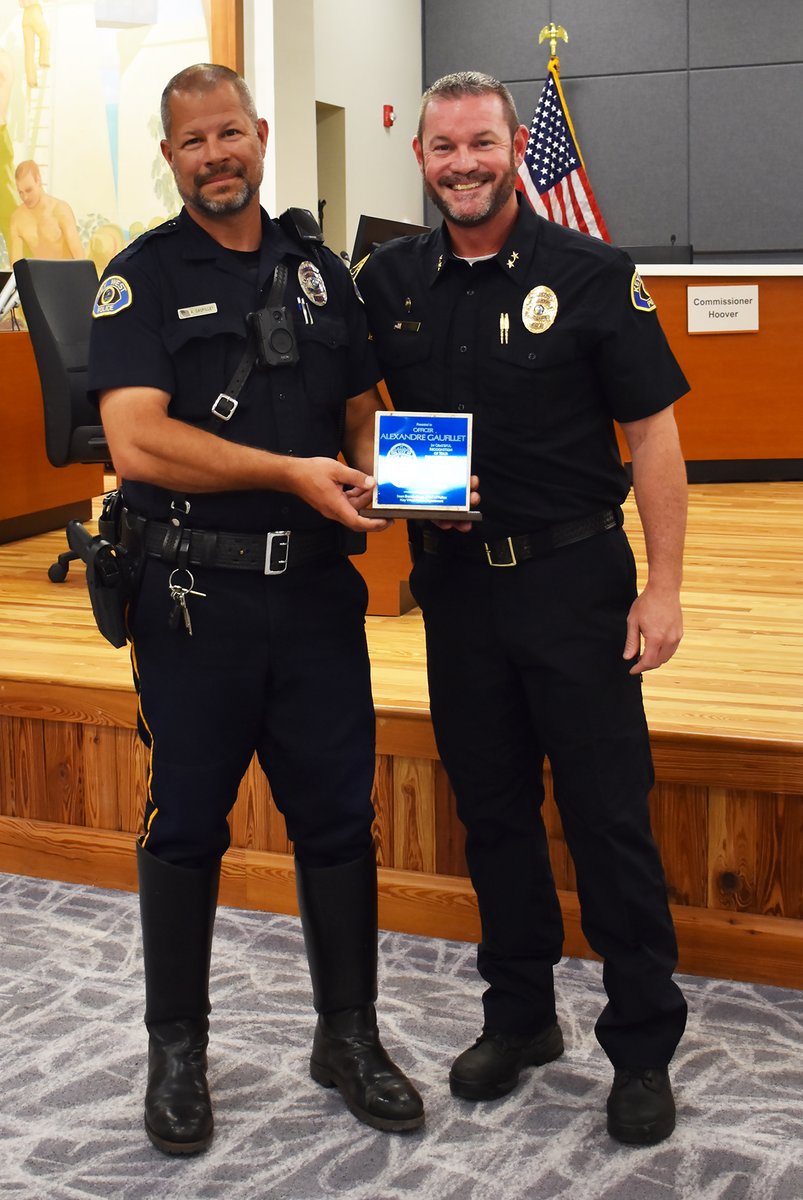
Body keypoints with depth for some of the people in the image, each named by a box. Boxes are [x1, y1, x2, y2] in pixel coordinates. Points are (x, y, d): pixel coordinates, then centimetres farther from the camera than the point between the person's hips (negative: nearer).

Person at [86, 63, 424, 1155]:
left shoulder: (319, 268, 11)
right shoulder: (143, 276, -3)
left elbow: (363, 410, 18)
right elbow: (137, 442, -15)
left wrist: (373, 472, -5)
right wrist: (291, 473, -20)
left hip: (318, 588, 4)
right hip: (195, 599, -3)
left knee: (338, 819, 9)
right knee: (186, 827, 8)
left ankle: (349, 1036, 26)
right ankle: (177, 1050, 25)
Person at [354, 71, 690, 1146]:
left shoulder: (591, 276, -6)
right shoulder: (388, 281, 5)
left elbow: (653, 430, -7)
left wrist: (664, 586, -12)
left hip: (571, 579, -4)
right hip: (453, 582, 4)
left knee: (609, 816, 1)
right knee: (491, 809, 14)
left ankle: (644, 1047, 16)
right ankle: (519, 1016, 31)